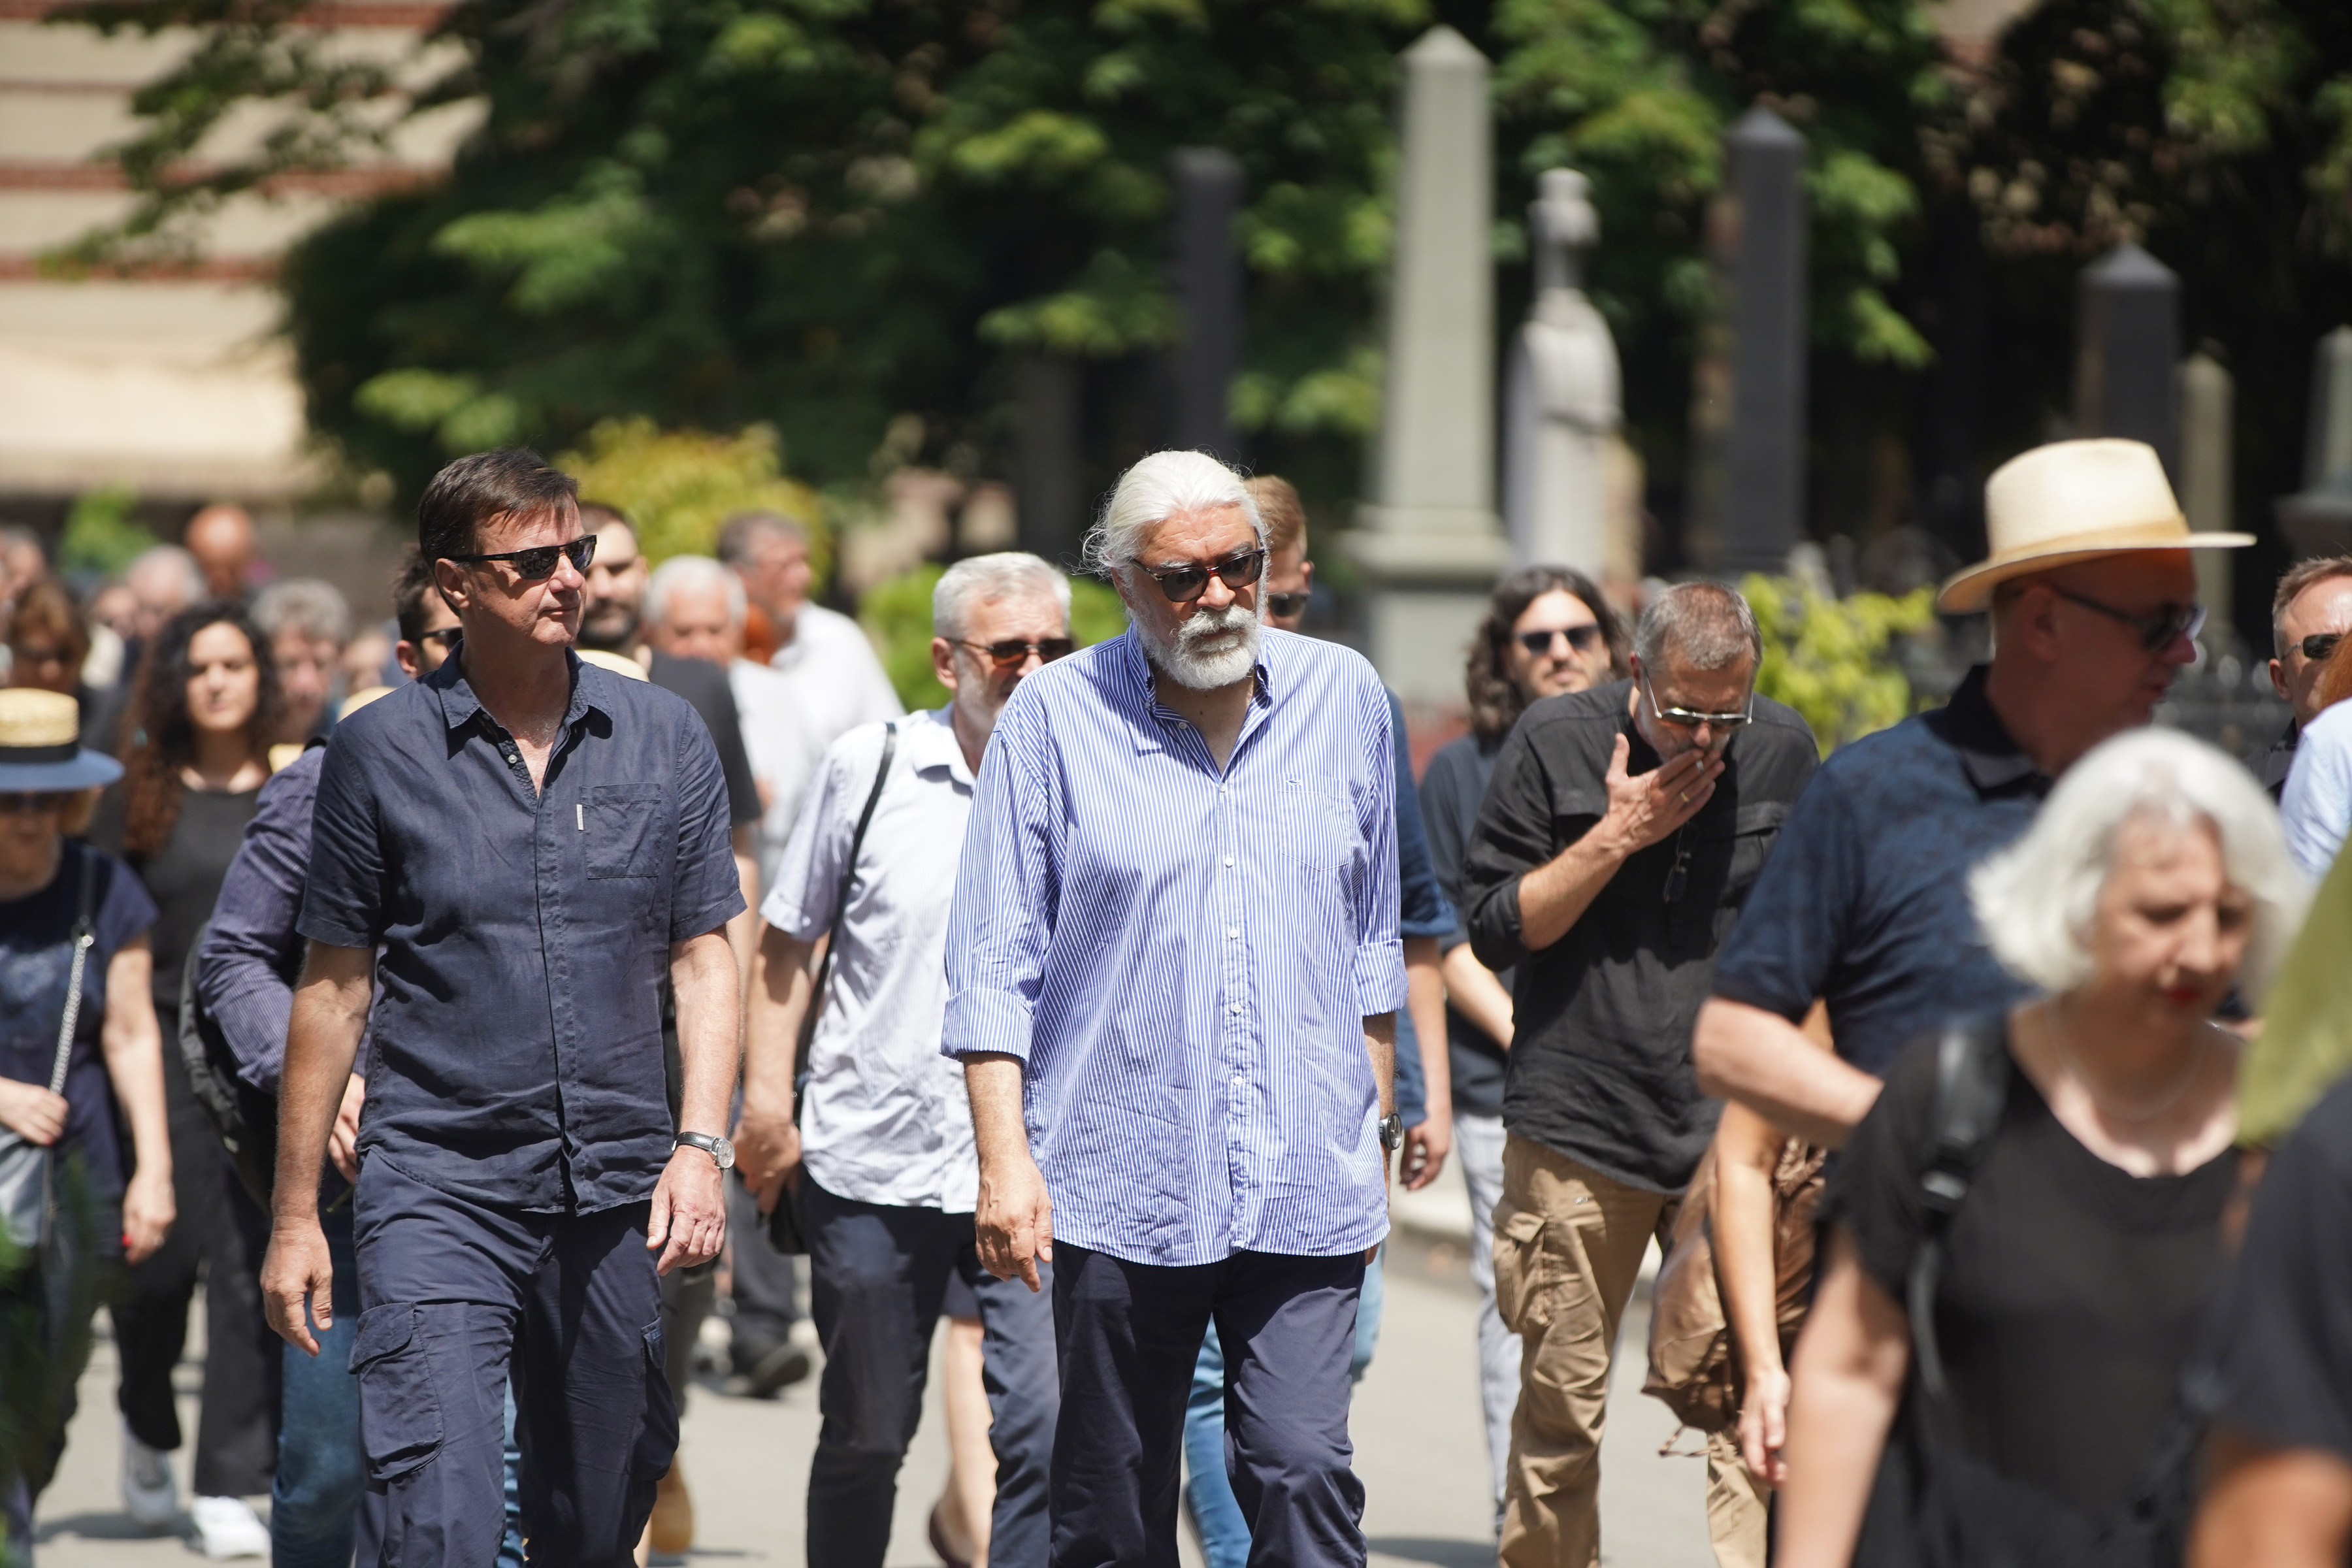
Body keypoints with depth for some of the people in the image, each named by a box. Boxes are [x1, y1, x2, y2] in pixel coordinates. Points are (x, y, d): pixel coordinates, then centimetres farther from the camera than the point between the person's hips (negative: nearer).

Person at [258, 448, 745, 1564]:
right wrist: (295, 1214, 3)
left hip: (617, 1189, 3)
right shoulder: (379, 751, 0)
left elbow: (703, 959, 8)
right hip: (437, 1188, -3)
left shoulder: (665, 741, 6)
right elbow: (334, 989, 4)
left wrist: (701, 1148, -6)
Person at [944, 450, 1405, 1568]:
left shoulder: (1345, 698, 7)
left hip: (1307, 1179, 1)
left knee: (1301, 1468, -12)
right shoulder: (1056, 715, -1)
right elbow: (995, 960, -1)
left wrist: (1378, 1127, 17)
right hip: (1120, 1178, -1)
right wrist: (1005, 1157, -9)